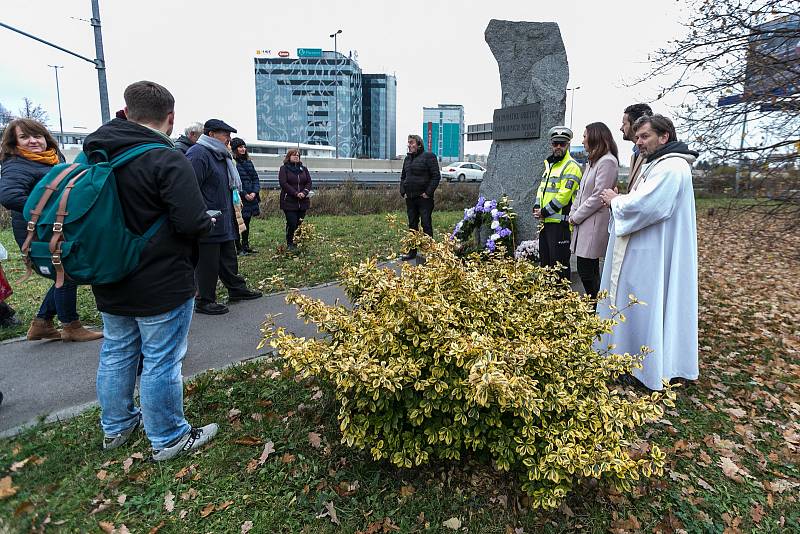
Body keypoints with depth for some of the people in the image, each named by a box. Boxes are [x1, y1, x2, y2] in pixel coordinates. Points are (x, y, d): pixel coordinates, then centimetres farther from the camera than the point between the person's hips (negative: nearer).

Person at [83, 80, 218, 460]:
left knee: (116, 354, 21)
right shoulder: (167, 160, -20)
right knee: (161, 363, 5)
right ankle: (168, 439, 22)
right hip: (162, 285, -7)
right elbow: (194, 224, -24)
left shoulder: (94, 153, 4)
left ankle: (116, 427, 40)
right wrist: (208, 222, -3)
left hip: (111, 283, 8)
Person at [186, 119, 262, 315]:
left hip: (224, 222, 10)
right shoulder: (197, 155, -16)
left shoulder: (220, 156, 16)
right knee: (207, 264, 1)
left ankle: (237, 289, 33)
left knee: (228, 258, 20)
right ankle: (204, 302, 13)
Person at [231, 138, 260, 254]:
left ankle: (246, 245, 23)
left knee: (247, 222, 13)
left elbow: (255, 178, 12)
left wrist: (254, 192, -3)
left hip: (251, 197, 7)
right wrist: (244, 194, -14)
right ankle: (238, 247, 7)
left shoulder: (248, 162, 15)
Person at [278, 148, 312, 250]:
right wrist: (296, 193, -17)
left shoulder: (303, 168, 16)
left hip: (303, 202, 4)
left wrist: (304, 193, -9)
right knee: (292, 223, -8)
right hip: (289, 201, -4)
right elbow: (283, 183, -9)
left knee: (300, 223, 4)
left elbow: (309, 182, 9)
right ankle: (290, 244, 7)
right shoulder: (284, 168, 2)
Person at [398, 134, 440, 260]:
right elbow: (403, 176, 23)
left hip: (424, 197, -7)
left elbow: (436, 176, -9)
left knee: (426, 224, -3)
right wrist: (403, 192, 10)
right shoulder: (407, 158, 15)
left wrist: (428, 192, -13)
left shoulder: (428, 156, -5)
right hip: (410, 198, 7)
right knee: (412, 225, 11)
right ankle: (412, 251, 20)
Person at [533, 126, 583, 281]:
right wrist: (537, 207, 2)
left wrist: (545, 212, -14)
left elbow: (563, 195, -19)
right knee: (544, 261, 18)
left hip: (560, 222, -9)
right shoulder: (549, 164, 17)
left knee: (559, 263, -3)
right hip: (546, 222, 9)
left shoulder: (571, 166, -11)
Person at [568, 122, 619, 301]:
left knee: (587, 273, -7)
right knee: (586, 271, 12)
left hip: (595, 225, -9)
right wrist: (573, 213, 7)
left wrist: (576, 217, -10)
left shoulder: (607, 161, -11)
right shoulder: (593, 162, 19)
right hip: (584, 225, 9)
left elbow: (598, 196, -17)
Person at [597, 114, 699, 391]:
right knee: (631, 305, 16)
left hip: (653, 256, -10)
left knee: (645, 307, -1)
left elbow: (645, 206, -27)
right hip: (640, 251, 10)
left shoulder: (671, 167, -17)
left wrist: (615, 200, -9)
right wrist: (619, 201, -2)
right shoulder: (653, 165, 17)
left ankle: (651, 368, 14)